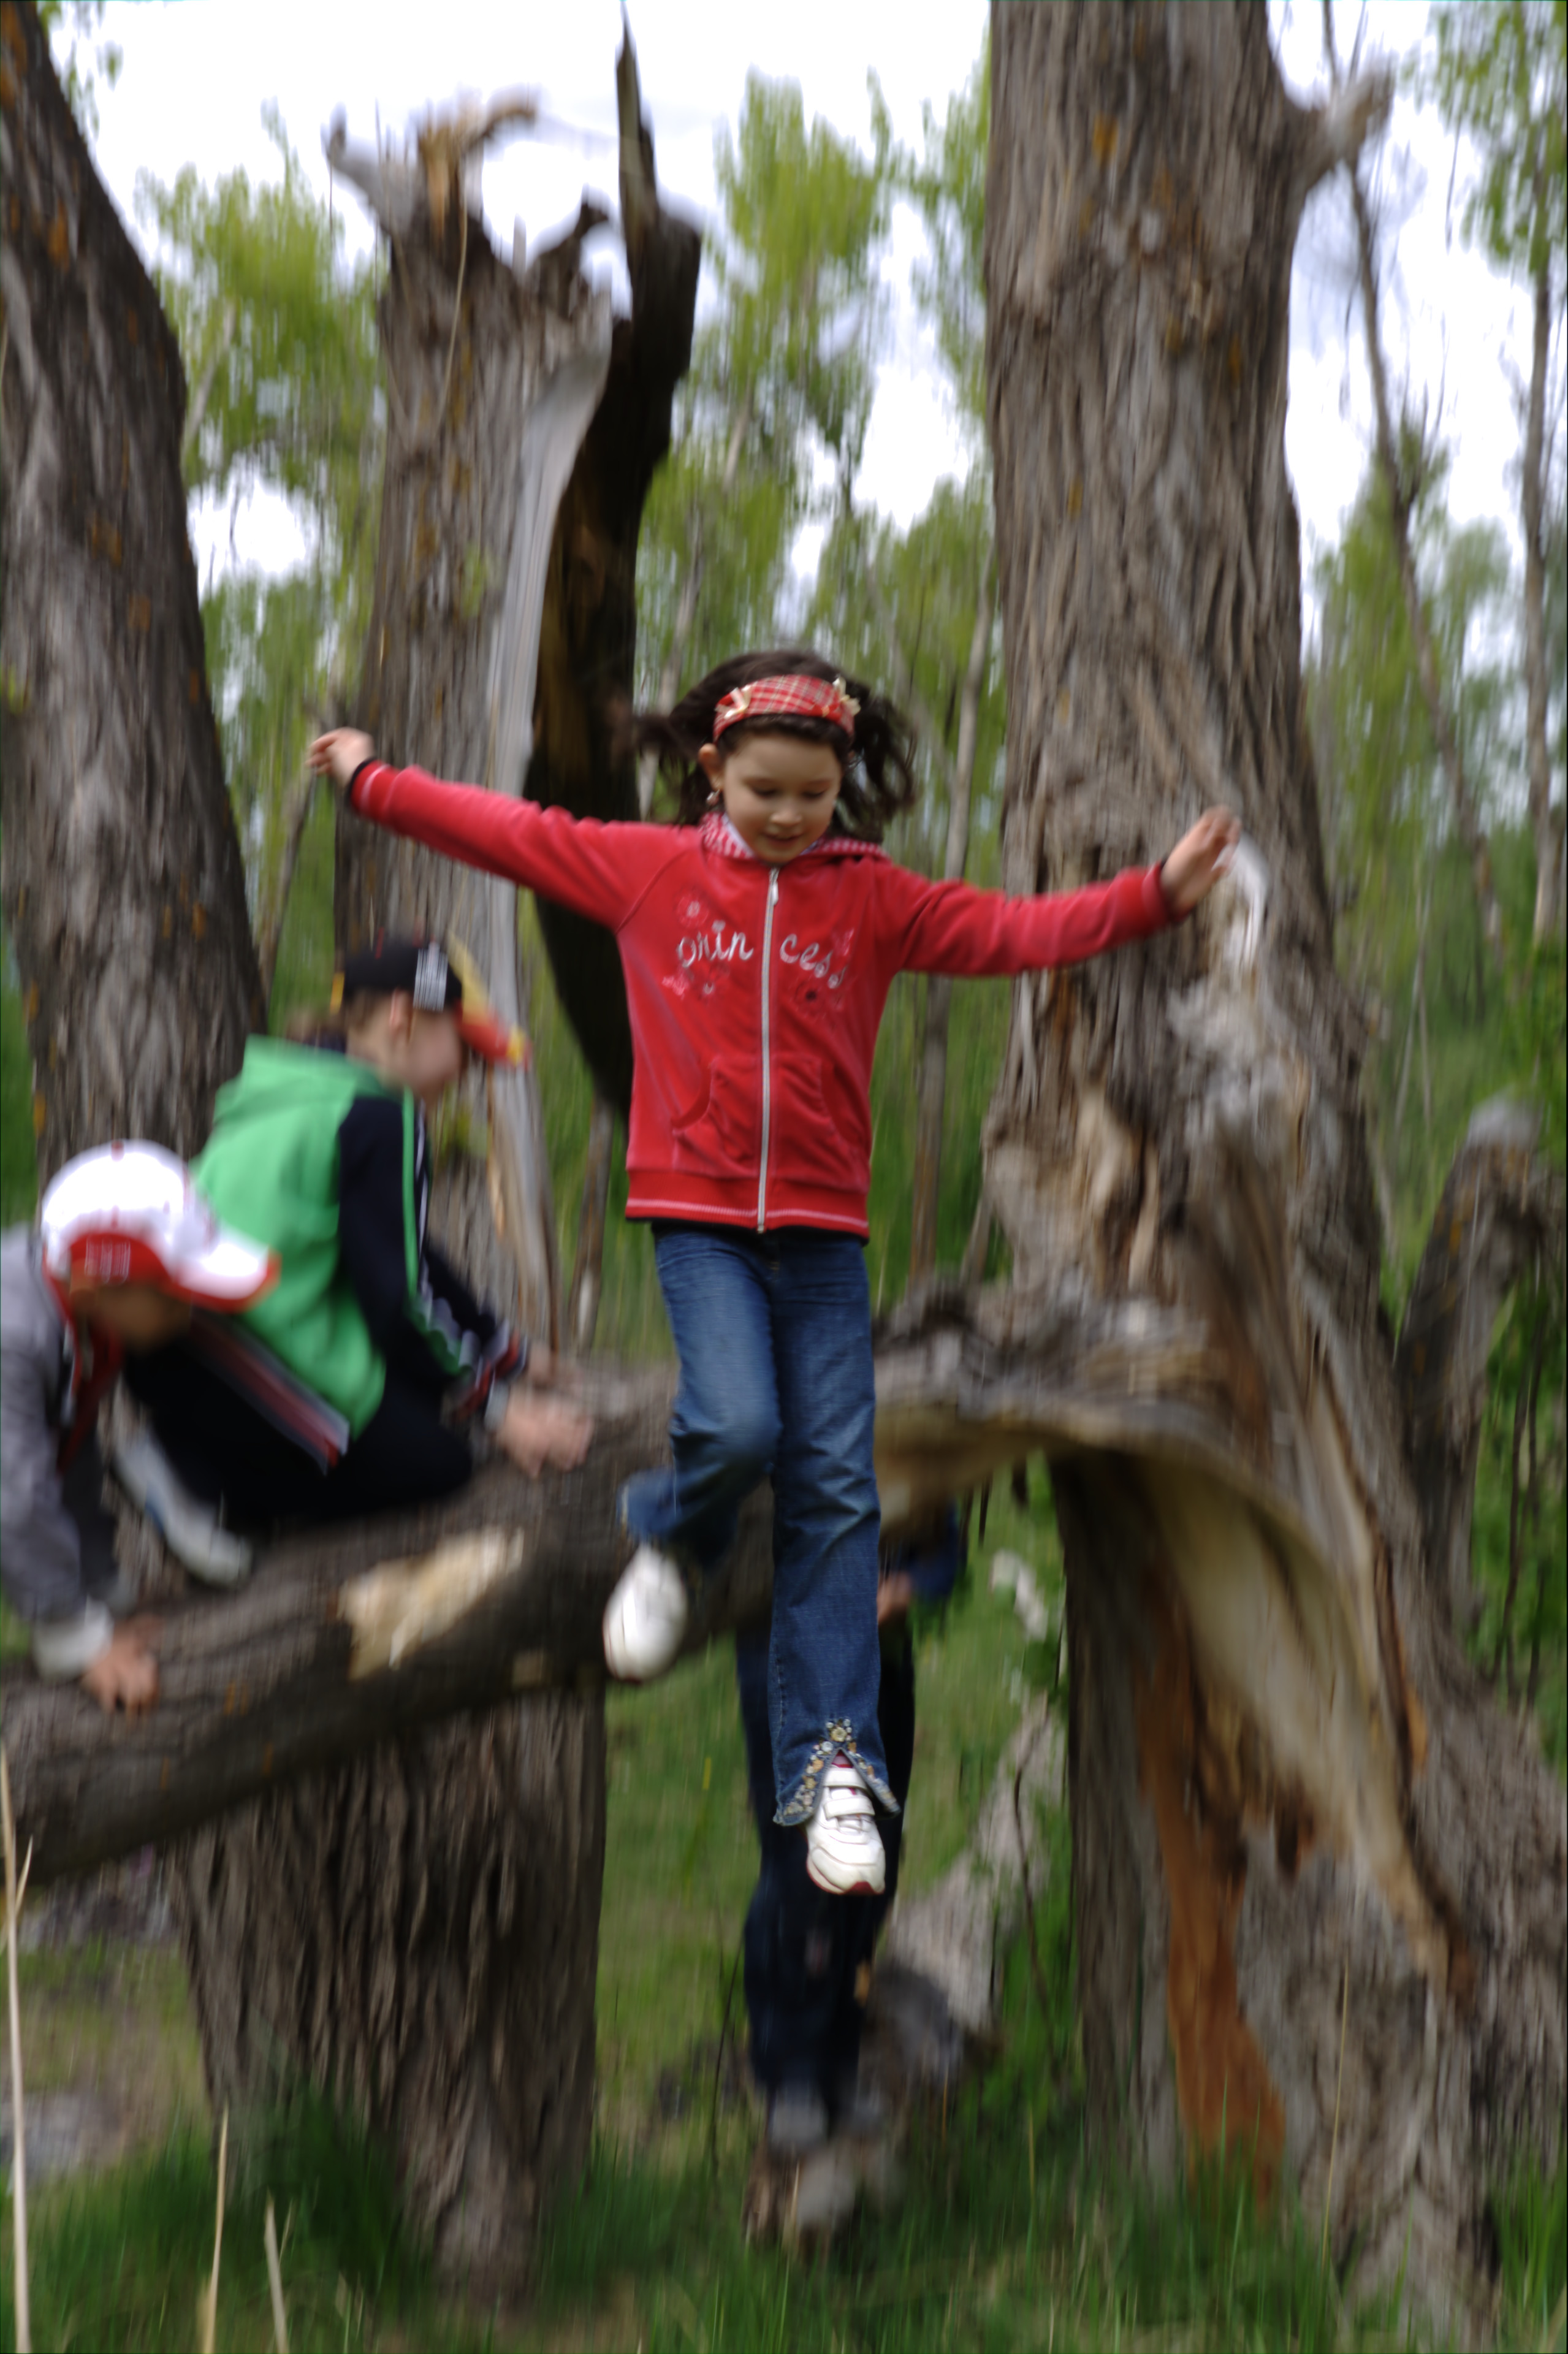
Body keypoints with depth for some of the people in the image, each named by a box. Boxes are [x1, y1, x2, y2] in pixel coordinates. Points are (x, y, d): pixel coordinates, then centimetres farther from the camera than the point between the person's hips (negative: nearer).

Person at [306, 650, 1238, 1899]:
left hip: (823, 1230, 1)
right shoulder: (649, 869, 5)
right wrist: (372, 781, 15)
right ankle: (672, 1544, 14)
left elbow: (1014, 930, -3)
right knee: (738, 1422, -23)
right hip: (697, 1214, -1)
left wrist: (1154, 893, -13)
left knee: (835, 1489, -3)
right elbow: (510, 832, 11)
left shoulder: (875, 899, 4)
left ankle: (833, 1766, 2)